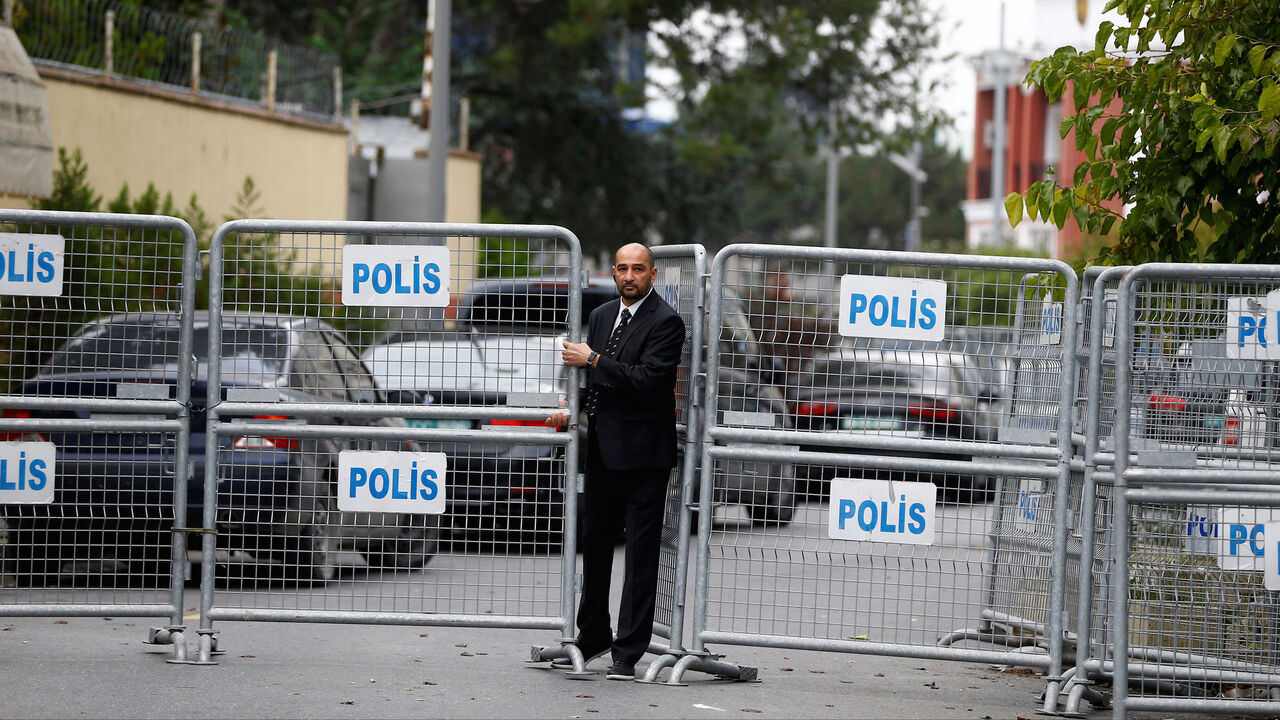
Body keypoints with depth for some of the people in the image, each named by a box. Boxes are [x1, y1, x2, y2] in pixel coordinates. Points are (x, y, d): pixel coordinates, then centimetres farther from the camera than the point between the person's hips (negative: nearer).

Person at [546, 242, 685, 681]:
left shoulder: (666, 323, -9)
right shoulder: (601, 316, 14)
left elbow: (646, 380, -20)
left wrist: (592, 360, -16)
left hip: (642, 455, -7)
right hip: (602, 451, 7)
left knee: (640, 555, -3)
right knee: (594, 546, 14)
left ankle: (629, 652, 0)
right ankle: (592, 637, 27)